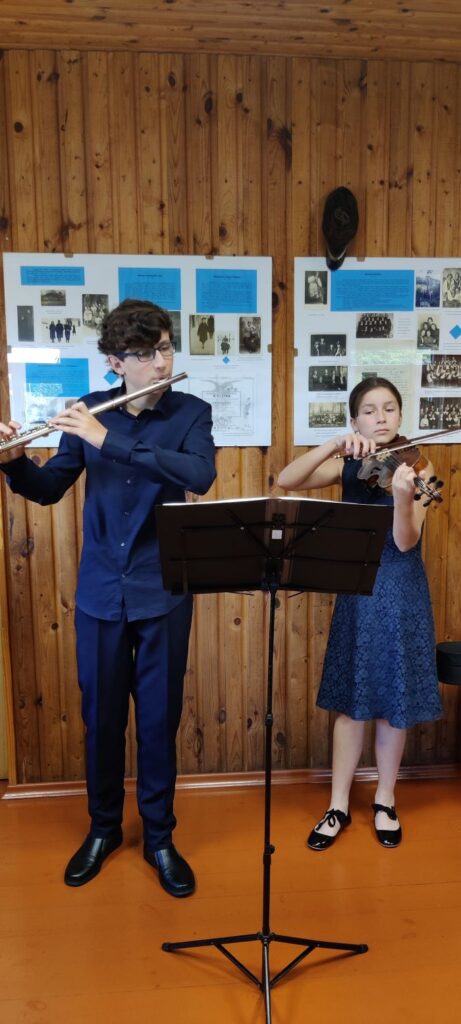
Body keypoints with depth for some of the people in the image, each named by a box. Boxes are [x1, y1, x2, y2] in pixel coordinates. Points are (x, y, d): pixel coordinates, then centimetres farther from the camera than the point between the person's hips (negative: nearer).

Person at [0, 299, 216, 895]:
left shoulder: (191, 413, -5)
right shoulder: (90, 412, 1)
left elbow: (200, 476, -25)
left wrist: (109, 441, -29)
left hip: (164, 593, -2)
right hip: (99, 592, 2)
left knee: (159, 718, 9)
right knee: (101, 716, 14)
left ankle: (160, 837, 30)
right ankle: (103, 827, 36)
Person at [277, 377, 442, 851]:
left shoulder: (417, 466, -6)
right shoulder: (348, 466, 0)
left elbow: (405, 541, -19)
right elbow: (286, 481, -15)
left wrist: (403, 496, -39)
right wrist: (335, 444, -24)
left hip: (401, 594, -1)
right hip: (357, 592, 1)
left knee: (394, 702, 9)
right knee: (351, 701, 8)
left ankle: (385, 802, 29)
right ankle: (339, 806, 23)